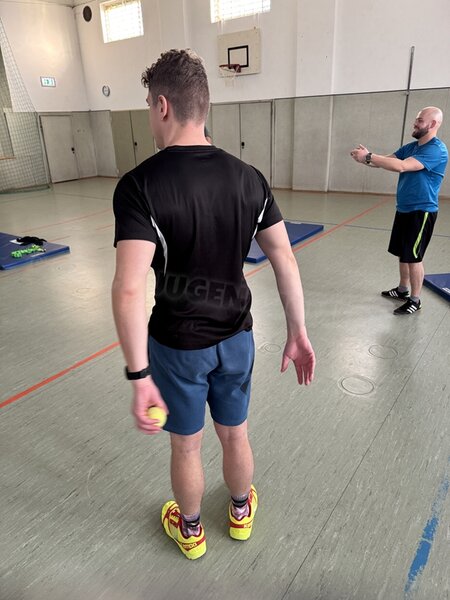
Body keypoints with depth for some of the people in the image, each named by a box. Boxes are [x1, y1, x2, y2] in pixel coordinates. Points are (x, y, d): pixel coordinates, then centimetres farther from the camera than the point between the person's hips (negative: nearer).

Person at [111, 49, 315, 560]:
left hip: (177, 345, -3)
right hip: (236, 336, 4)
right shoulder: (248, 178, -5)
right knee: (235, 436, 25)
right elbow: (285, 260, -5)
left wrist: (139, 376, -21)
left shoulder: (140, 185, -19)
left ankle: (190, 531, 47)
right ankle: (242, 512, 51)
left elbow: (129, 290, -28)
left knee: (186, 446, 20)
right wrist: (298, 334, 3)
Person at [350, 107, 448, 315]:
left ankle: (415, 300, 8)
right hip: (404, 209, 8)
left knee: (414, 257, -4)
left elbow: (401, 166, -30)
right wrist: (366, 157, -20)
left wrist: (368, 157, -29)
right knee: (402, 253, 16)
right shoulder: (411, 147, 10)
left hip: (421, 211, -8)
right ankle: (402, 289, 31)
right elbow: (387, 161, 2)